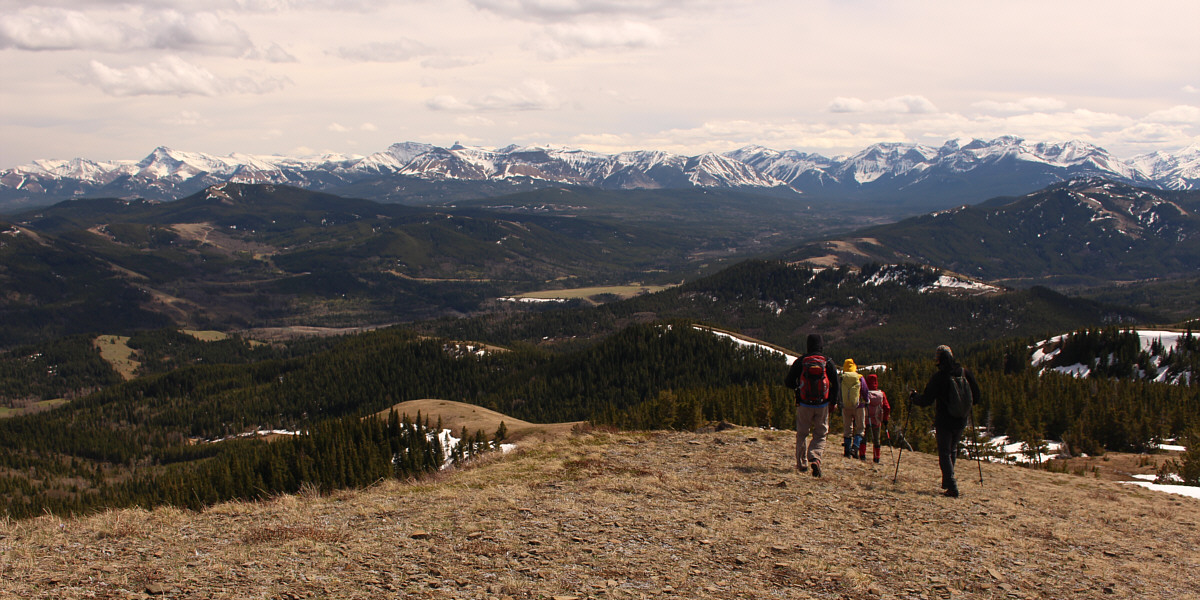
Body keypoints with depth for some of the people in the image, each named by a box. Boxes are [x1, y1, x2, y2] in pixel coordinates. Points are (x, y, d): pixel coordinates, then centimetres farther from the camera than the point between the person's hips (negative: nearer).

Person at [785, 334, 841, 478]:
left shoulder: (800, 362, -4)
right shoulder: (828, 363, -2)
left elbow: (789, 383, 0)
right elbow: (835, 385, 0)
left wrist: (797, 385, 22)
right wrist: (833, 403, 11)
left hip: (804, 405, 0)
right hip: (823, 406, 0)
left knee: (801, 434, 14)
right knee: (820, 435, 8)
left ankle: (802, 463, 15)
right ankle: (815, 458, -15)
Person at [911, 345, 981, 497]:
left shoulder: (938, 377, -16)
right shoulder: (965, 373, -2)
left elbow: (925, 400, -13)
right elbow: (976, 397, 5)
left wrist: (914, 396, 6)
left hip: (944, 422, -5)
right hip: (961, 421, 5)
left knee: (944, 453, 2)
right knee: (952, 450, 22)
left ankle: (952, 486, -10)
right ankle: (947, 482, 29)